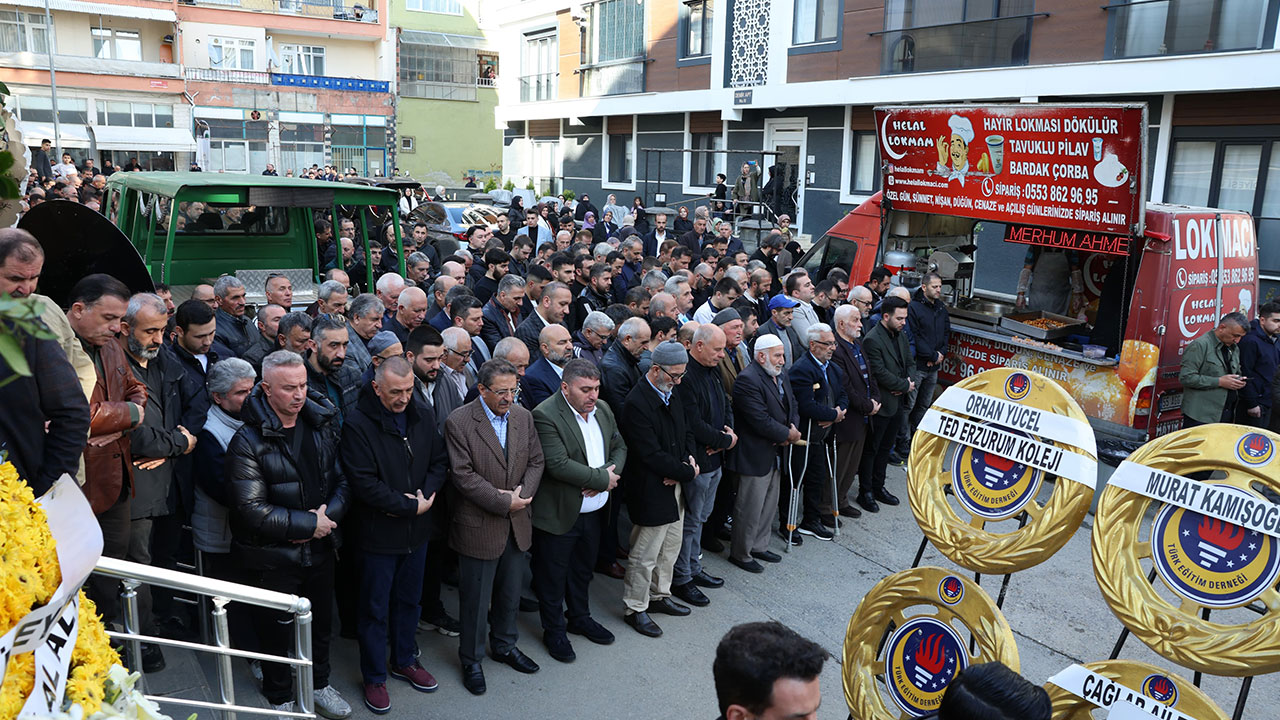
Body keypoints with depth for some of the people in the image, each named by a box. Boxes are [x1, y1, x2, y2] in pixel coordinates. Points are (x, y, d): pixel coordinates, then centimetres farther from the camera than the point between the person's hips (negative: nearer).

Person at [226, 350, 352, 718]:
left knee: (321, 622, 21)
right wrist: (308, 523, -20)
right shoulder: (249, 441, -19)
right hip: (273, 559, -5)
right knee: (277, 630, 14)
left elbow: (342, 481, 4)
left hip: (319, 550, 5)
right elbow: (252, 509, -23)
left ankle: (318, 684, 45)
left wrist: (329, 514, -15)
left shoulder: (322, 426, -2)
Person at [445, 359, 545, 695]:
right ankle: (471, 660, 28)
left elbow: (535, 461, 7)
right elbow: (463, 475, -19)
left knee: (511, 591, 20)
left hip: (517, 525, 5)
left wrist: (523, 493, -11)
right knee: (475, 598, 9)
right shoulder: (459, 422, -15)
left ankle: (504, 645, 41)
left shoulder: (523, 417, 2)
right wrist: (504, 502, -19)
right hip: (479, 526, -5)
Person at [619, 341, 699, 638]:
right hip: (651, 491, -9)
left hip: (674, 487, 9)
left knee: (671, 547, 21)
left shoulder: (672, 395, 6)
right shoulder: (636, 404, -23)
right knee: (645, 556, 5)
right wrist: (687, 471, -17)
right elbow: (652, 455, -25)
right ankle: (635, 609, 22)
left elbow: (687, 432, 14)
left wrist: (688, 460, -7)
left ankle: (660, 596, 39)